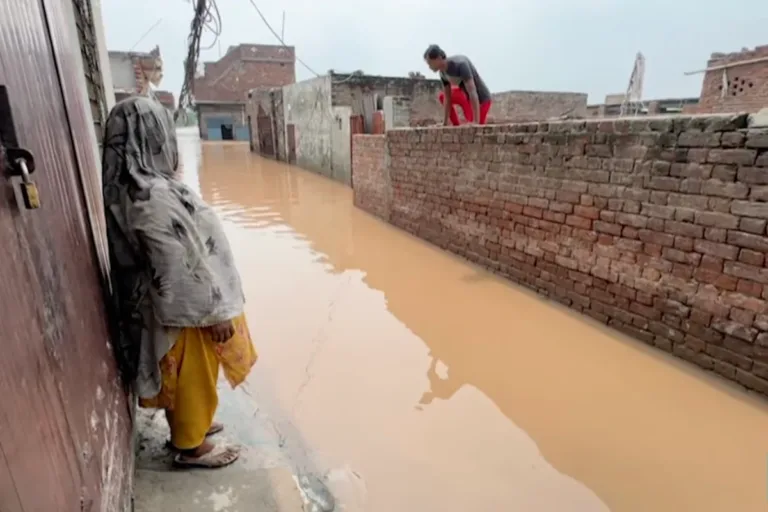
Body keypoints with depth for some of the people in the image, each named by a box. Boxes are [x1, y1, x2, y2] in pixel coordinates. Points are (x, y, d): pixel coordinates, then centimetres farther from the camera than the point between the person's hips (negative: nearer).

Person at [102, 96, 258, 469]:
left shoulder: (128, 187, 1)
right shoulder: (152, 196, -30)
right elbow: (181, 267, -28)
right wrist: (215, 313, -19)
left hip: (167, 303, 9)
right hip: (186, 309, -9)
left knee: (179, 376, 26)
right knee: (192, 377, 12)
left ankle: (189, 425, 47)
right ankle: (191, 446, 34)